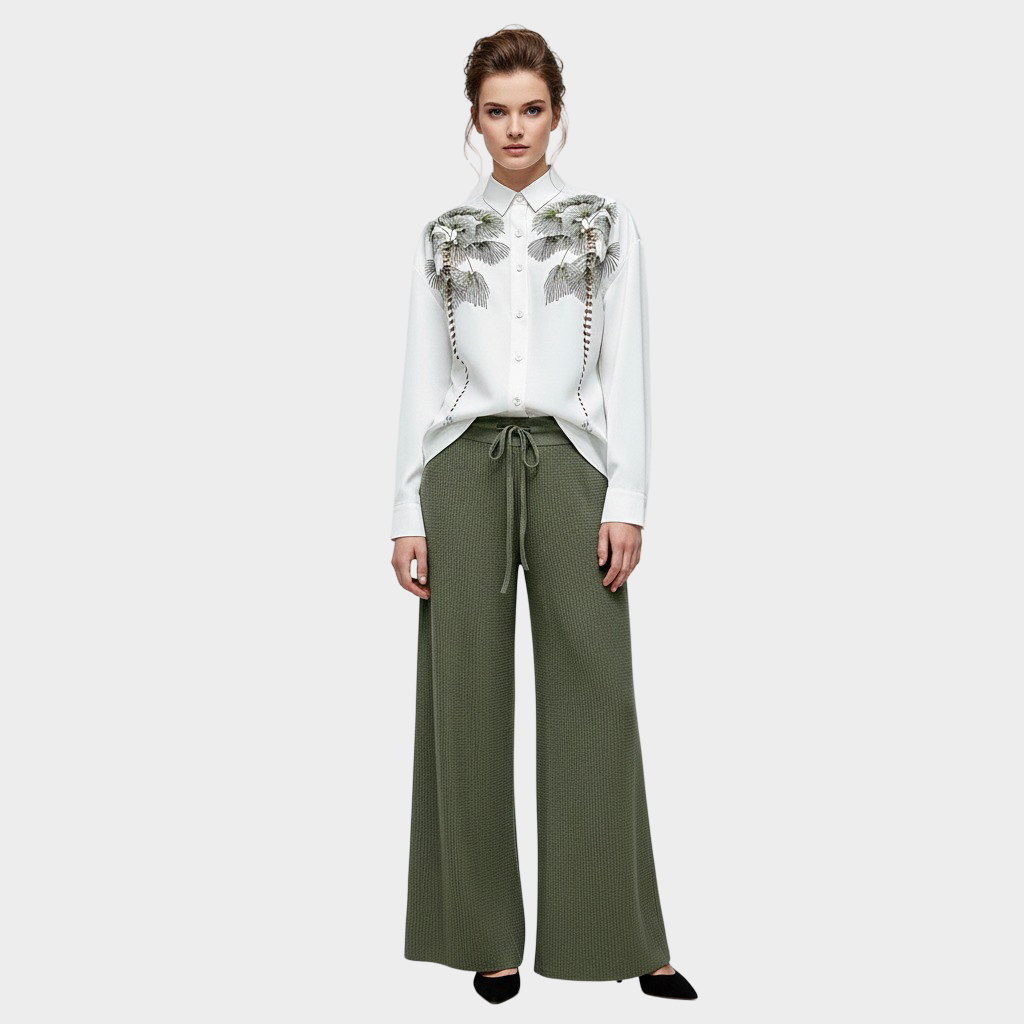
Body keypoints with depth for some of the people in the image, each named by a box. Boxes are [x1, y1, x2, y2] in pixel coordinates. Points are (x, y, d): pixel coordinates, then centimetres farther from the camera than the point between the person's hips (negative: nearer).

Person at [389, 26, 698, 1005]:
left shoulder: (607, 223, 8)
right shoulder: (443, 235, 11)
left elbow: (627, 370, 3)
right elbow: (422, 376, 8)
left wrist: (627, 501, -6)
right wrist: (407, 513, 1)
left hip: (570, 459, -1)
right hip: (465, 465, 2)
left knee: (593, 693, -2)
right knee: (468, 697, 2)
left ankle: (626, 937, 10)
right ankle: (488, 935, 15)